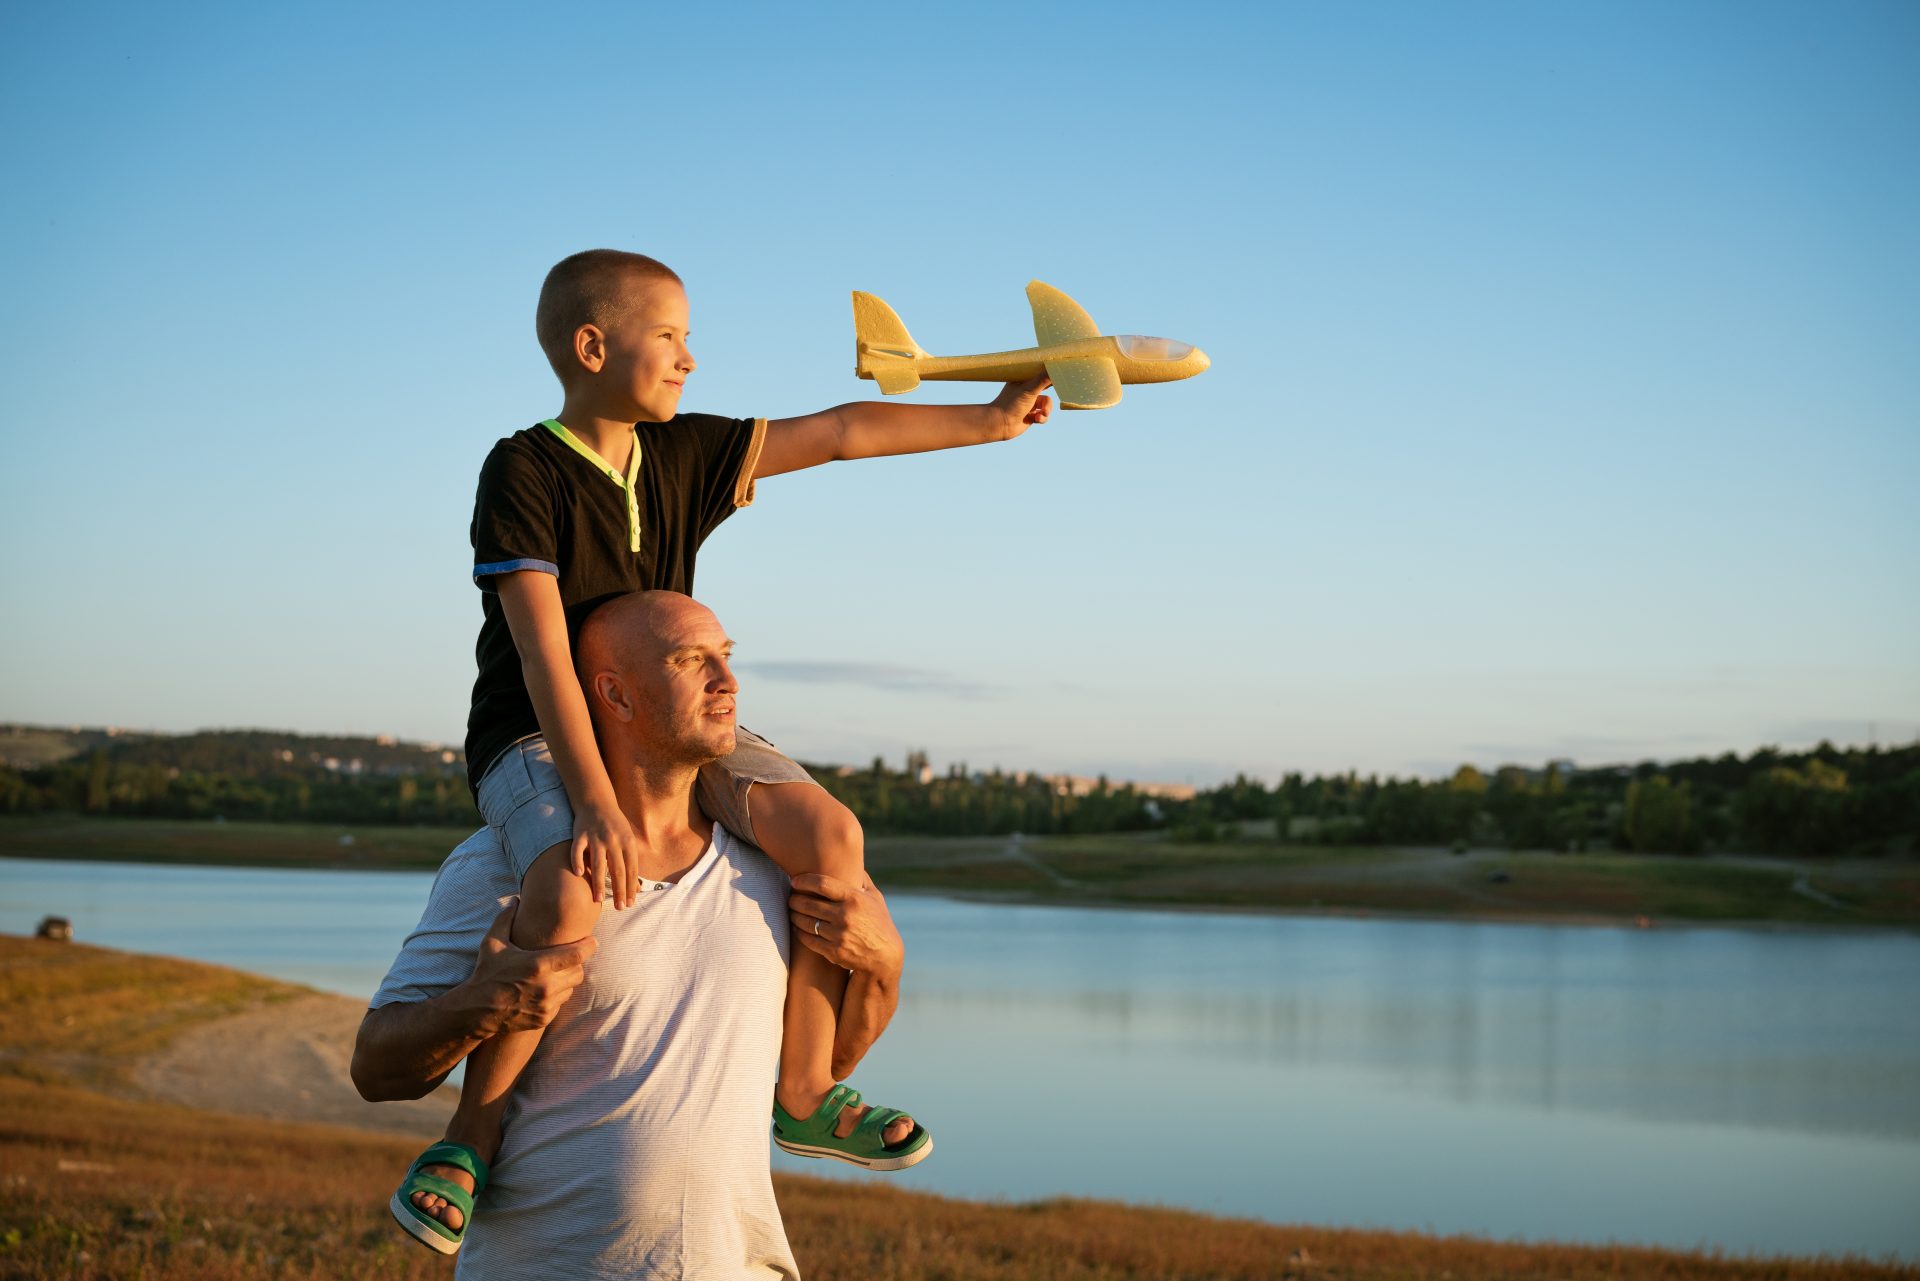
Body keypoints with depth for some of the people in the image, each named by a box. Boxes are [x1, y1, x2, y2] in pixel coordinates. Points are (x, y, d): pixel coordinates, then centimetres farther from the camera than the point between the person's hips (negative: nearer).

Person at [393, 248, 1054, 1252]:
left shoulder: (684, 454, 4)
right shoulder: (524, 471, -15)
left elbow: (840, 433, 10)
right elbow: (544, 654, -23)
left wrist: (991, 419, 9)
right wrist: (595, 801, -32)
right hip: (537, 738, -6)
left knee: (830, 835, -14)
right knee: (572, 891, -37)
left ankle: (803, 1092, 2)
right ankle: (473, 1135, -18)